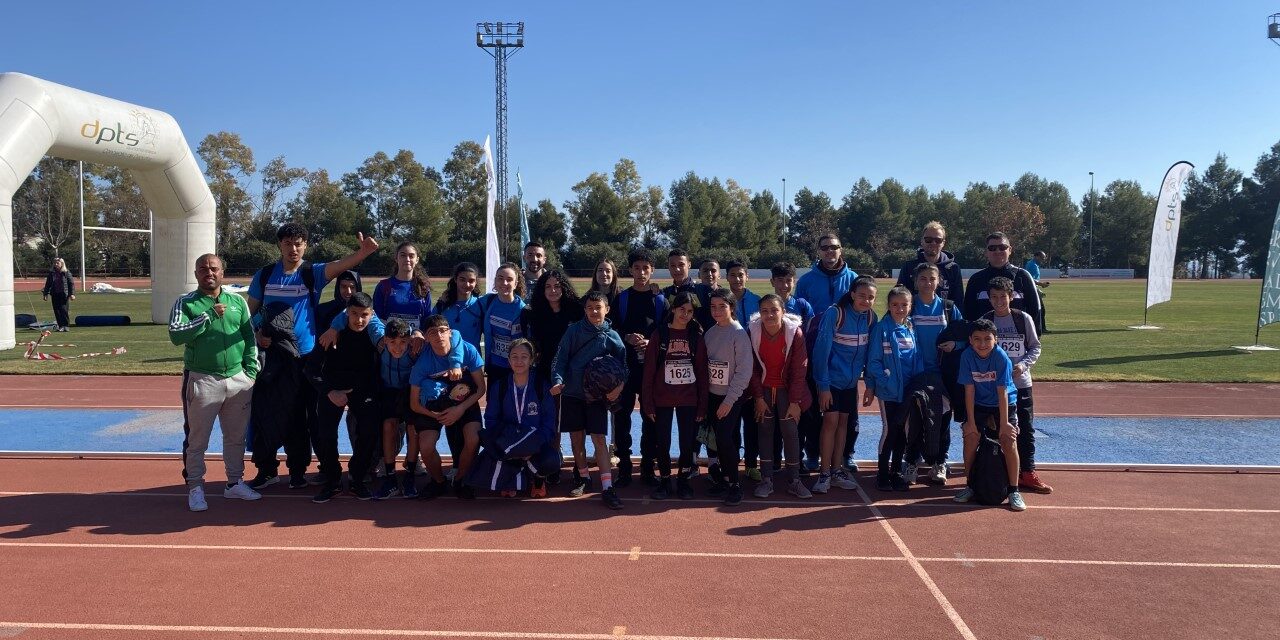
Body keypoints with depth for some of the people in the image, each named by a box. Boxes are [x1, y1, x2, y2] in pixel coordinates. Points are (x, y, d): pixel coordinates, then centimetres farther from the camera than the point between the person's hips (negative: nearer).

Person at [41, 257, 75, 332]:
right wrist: (45, 293, 11)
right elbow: (48, 284, 16)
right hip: (55, 295, 4)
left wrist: (72, 293, -8)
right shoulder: (51, 273, 10)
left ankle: (66, 325, 0)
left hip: (64, 294, -4)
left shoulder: (66, 273, 0)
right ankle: (60, 326, 8)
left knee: (64, 309, -10)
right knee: (57, 310, 3)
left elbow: (71, 283, -1)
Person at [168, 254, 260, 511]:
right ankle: (195, 488, 13)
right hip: (202, 381, -4)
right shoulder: (185, 303, -1)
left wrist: (251, 370, 2)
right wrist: (209, 316, -21)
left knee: (236, 437, 13)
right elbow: (176, 335, -16)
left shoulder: (238, 302, 10)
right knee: (197, 439, 2)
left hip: (239, 379, 4)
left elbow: (250, 337, 11)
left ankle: (234, 483, 25)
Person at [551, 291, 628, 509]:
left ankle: (607, 487, -6)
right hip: (572, 394, 1)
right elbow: (560, 359, -3)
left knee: (599, 440, -6)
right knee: (576, 439, 10)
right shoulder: (574, 331, -2)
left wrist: (619, 385, -17)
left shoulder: (612, 336, -2)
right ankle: (582, 477, 30)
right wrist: (558, 381, -19)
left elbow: (622, 364, 2)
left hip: (598, 396, -1)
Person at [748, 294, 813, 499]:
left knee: (790, 431, -2)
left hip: (786, 388, -1)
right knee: (765, 431, 4)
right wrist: (759, 397, -9)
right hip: (764, 388, 1)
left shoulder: (795, 332, -19)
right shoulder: (753, 332, -15)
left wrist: (795, 401, -15)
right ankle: (766, 480, 10)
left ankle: (794, 480, 9)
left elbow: (799, 369, -15)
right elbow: (753, 367, -8)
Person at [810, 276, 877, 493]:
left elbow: (870, 352, 4)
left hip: (851, 380, 5)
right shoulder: (835, 314, -19)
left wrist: (870, 384, 3)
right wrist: (823, 385, -19)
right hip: (831, 378, -5)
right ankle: (824, 474, 1)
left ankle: (837, 470, 20)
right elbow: (821, 349, -18)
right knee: (831, 421, -7)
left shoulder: (871, 317, -3)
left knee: (844, 422, 10)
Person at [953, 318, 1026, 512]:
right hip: (979, 404, 2)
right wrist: (971, 421, -14)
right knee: (970, 436, -14)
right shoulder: (967, 356, -17)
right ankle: (970, 486, 3)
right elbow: (969, 389, -14)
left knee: (1008, 440, -16)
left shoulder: (1001, 357, -23)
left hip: (1004, 404, -2)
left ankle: (1014, 491, -3)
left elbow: (1002, 392, -22)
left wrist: (1004, 423, -21)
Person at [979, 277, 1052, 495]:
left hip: (1021, 383, 0)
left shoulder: (1024, 319, 0)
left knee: (1026, 429, 3)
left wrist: (1023, 364, -11)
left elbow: (1035, 347, 5)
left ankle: (1027, 473, 11)